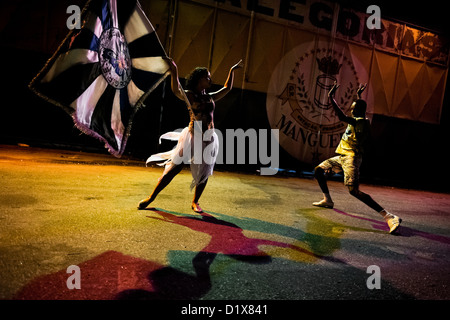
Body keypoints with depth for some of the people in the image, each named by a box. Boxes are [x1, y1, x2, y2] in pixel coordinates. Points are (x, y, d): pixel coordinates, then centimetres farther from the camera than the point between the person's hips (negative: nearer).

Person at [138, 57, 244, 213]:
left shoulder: (211, 97, 15)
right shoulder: (189, 95, -2)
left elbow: (227, 88, 28)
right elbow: (176, 90, -23)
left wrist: (232, 70, 31)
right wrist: (174, 71, -32)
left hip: (209, 139, 5)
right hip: (193, 137, -5)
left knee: (203, 172, 6)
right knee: (174, 168, -3)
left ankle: (195, 202, 25)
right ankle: (151, 198, 9)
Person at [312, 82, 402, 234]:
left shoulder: (361, 122, -15)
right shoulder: (358, 120, 13)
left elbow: (342, 117, -29)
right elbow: (360, 107, 38)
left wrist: (331, 98, -24)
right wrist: (359, 95, 47)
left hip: (351, 158, -10)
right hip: (342, 157, 10)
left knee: (354, 190, -23)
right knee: (318, 170, 16)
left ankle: (388, 216, -24)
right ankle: (327, 200, 29)